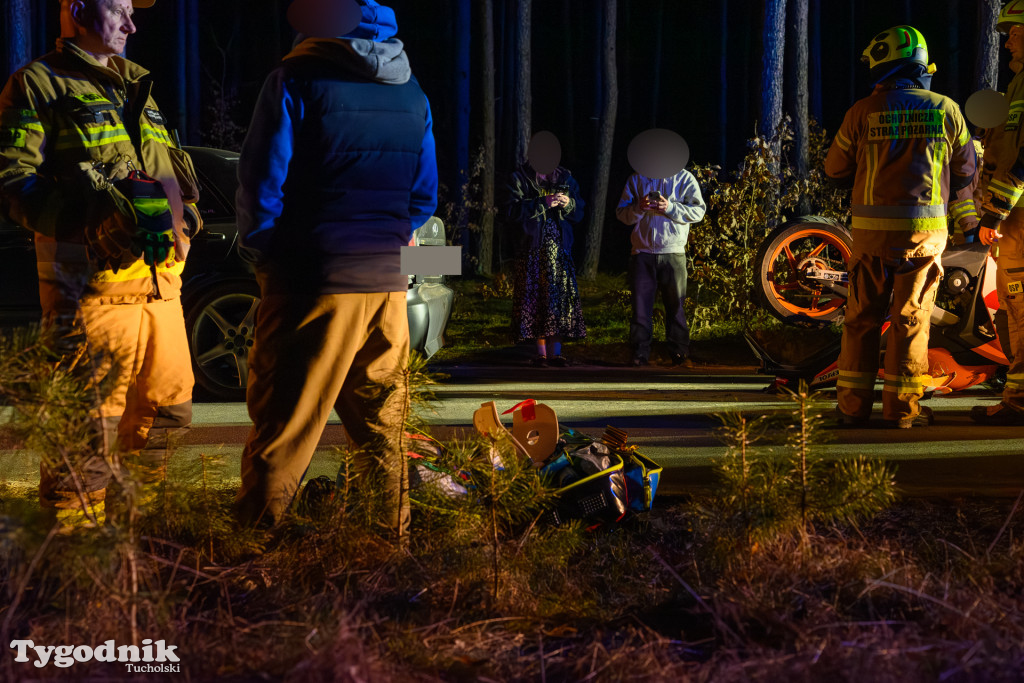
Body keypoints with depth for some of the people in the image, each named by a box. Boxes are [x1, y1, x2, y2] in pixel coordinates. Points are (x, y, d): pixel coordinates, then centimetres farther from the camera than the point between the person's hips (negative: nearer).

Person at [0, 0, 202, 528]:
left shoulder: (135, 84, 24)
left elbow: (173, 164, 33)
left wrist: (184, 207, 12)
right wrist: (89, 213, -19)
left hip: (159, 281, 8)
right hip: (93, 282, -7)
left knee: (168, 408, 12)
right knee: (89, 424, -8)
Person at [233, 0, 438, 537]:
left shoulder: (297, 81, -8)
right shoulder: (413, 94, 11)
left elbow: (261, 186, -8)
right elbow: (424, 197, 15)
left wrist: (262, 256, 6)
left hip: (314, 284, -5)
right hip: (387, 285, 6)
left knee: (281, 424, -2)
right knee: (382, 425, 13)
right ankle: (396, 535, 18)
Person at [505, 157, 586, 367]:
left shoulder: (566, 178, 14)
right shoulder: (521, 178, 4)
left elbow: (579, 214, 14)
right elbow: (513, 210, -10)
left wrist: (568, 204, -8)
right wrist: (543, 203, -18)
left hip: (560, 248, 3)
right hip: (532, 249, -2)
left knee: (560, 295, -5)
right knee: (535, 297, -5)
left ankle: (555, 351, -2)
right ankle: (541, 352, 0)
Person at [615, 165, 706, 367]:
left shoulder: (684, 178, 6)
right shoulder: (636, 179, 12)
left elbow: (698, 211, -4)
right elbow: (622, 213, 8)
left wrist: (670, 208, -18)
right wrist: (638, 208, -14)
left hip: (673, 253, -1)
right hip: (642, 253, 1)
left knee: (676, 305, 2)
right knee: (640, 306, 1)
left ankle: (679, 355, 8)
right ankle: (639, 357, 5)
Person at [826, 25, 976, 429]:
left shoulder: (863, 112, -2)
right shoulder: (945, 110, 2)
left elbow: (835, 170, 7)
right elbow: (965, 172, 11)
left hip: (872, 228, 0)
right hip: (925, 228, 0)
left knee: (862, 317, 8)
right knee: (910, 318, 5)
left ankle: (853, 406, 8)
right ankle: (902, 408, 6)